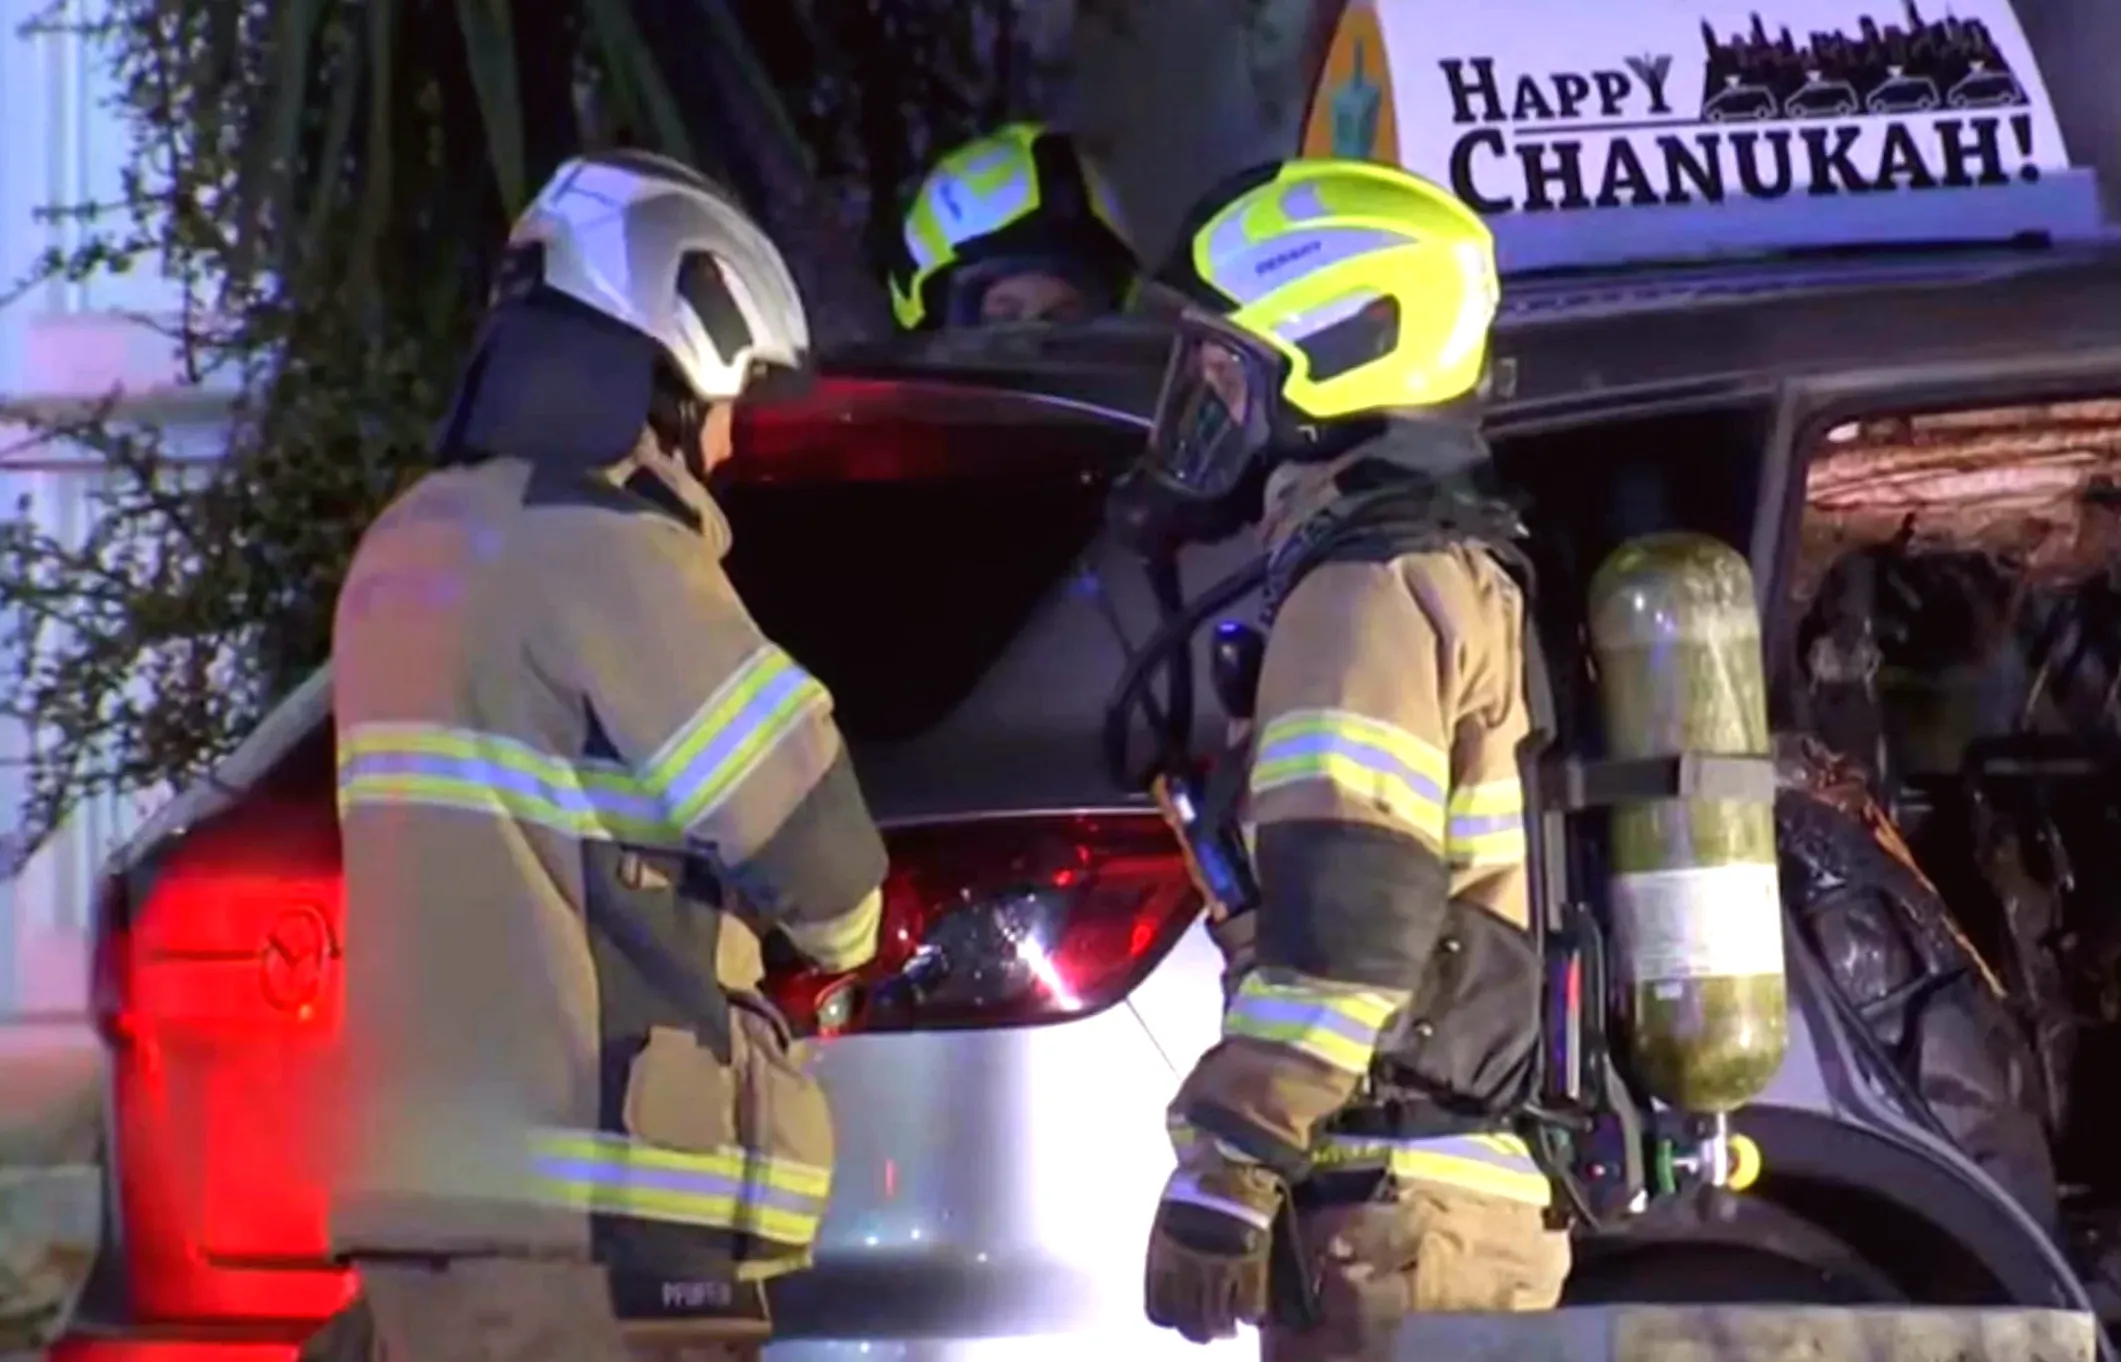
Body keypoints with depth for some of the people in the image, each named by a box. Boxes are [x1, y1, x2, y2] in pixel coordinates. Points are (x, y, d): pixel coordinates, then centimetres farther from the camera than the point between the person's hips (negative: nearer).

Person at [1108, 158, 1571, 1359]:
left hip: (1386, 1217, -10)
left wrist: (1221, 1173, -19)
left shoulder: (1371, 594, -10)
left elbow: (1345, 927, -20)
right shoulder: (1468, 582, 22)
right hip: (1482, 1200, 10)